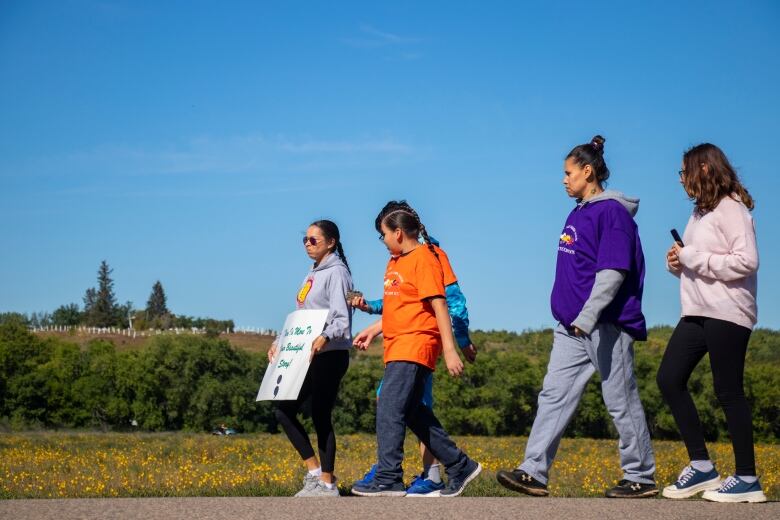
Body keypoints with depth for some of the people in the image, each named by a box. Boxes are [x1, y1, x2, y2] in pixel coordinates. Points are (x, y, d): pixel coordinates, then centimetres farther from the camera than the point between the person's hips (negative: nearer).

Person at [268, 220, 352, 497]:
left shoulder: (336, 272, -9)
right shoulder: (312, 275, 19)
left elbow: (342, 319, -19)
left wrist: (325, 337, -38)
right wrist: (280, 342, 13)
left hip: (329, 355, -9)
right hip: (307, 356, 9)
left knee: (320, 416, -6)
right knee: (284, 411, 3)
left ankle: (327, 483, 1)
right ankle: (314, 471, 8)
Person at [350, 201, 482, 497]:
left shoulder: (424, 259, -10)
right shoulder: (395, 261, 18)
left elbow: (439, 306, -16)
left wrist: (450, 351, -20)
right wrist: (374, 330, 20)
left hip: (415, 347, -10)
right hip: (398, 348, 10)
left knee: (389, 409, -14)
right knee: (414, 413, 11)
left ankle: (388, 480, -13)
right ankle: (459, 466, 19)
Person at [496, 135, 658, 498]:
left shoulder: (612, 212, -11)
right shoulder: (578, 213, 16)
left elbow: (613, 270, -19)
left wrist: (588, 315, -25)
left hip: (606, 325, -9)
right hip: (574, 326, 9)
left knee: (621, 400, 0)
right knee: (554, 395, 2)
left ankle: (641, 477, 10)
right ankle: (534, 472, 0)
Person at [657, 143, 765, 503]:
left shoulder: (731, 209, -10)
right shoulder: (700, 212, 17)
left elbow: (746, 261, -20)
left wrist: (692, 257, -17)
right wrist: (677, 263, -1)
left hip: (727, 314, -9)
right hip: (698, 312, 9)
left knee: (728, 391, -5)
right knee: (669, 379, 4)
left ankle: (747, 479, 4)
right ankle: (701, 466, 10)